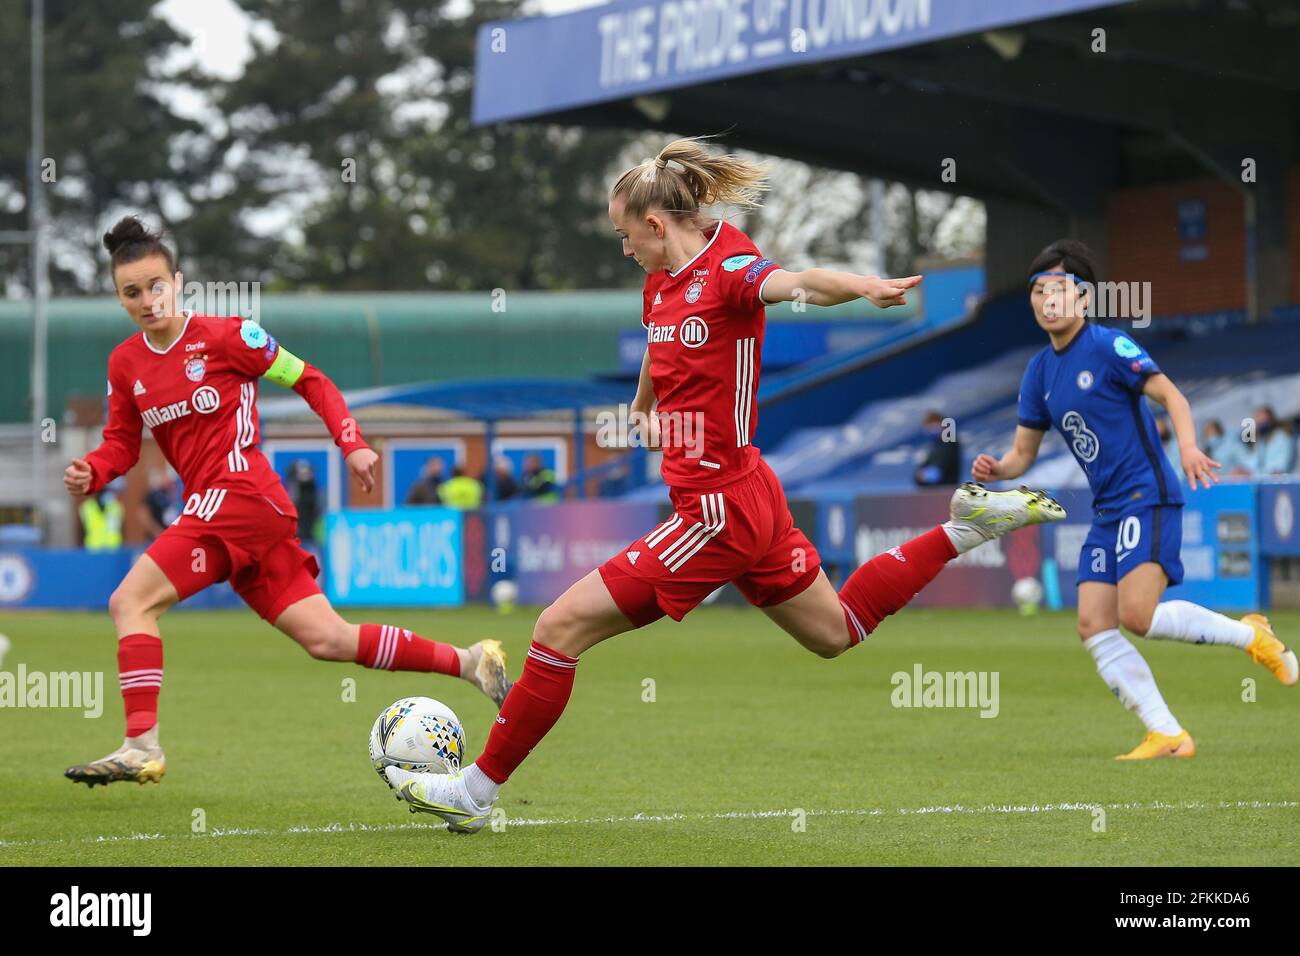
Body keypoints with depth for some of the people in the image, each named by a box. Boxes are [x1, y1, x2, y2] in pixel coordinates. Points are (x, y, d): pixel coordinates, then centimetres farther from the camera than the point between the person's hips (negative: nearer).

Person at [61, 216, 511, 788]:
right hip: (213, 507, 7)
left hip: (240, 495, -7)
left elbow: (309, 380, 2)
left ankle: (142, 746, -21)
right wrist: (92, 472, -4)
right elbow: (122, 442, 18)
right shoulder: (124, 364, 13)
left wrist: (352, 444, -6)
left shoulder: (224, 336, -5)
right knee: (327, 640, 5)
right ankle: (469, 663, 15)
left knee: (130, 601, -18)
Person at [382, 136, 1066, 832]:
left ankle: (476, 790, 1)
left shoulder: (727, 269, -18)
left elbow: (796, 283, -40)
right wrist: (641, 406, 47)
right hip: (747, 497, 10)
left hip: (718, 509, -10)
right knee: (837, 630, 27)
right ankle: (964, 528, 27)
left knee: (561, 626, -8)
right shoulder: (663, 281, 8)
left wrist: (865, 286, -60)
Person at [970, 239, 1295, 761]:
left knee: (1138, 616, -21)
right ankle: (1167, 735, 0)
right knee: (1094, 627, -4)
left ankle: (1250, 635, 0)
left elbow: (1171, 395, -12)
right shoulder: (1039, 371, 12)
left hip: (1146, 497, -8)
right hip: (1107, 511, 8)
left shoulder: (1108, 346, -8)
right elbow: (1023, 451, 16)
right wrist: (996, 469, -7)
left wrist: (1188, 447, -30)